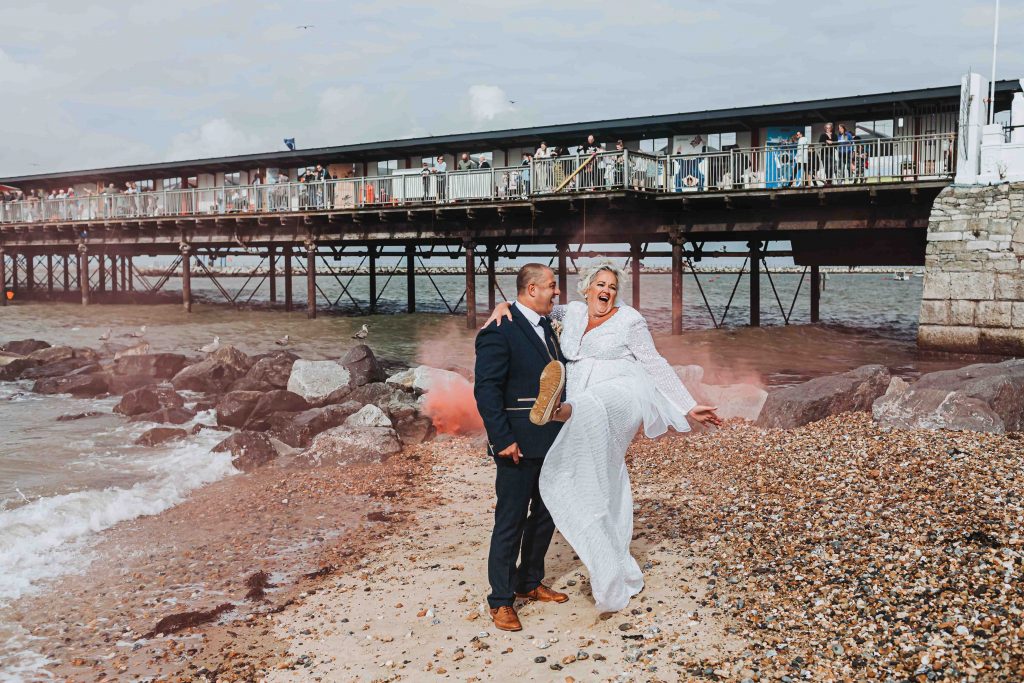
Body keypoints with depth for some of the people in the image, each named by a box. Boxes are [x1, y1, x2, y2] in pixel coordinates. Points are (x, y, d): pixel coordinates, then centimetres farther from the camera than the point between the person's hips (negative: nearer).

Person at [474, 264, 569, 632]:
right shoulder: (499, 331, -15)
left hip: (551, 442, 9)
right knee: (510, 521, 1)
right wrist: (503, 439, -22)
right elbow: (486, 389, -19)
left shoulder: (544, 327, 13)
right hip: (519, 445, -9)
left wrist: (564, 431, 16)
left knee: (545, 516, 18)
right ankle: (501, 600, 14)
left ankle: (529, 583, 34)